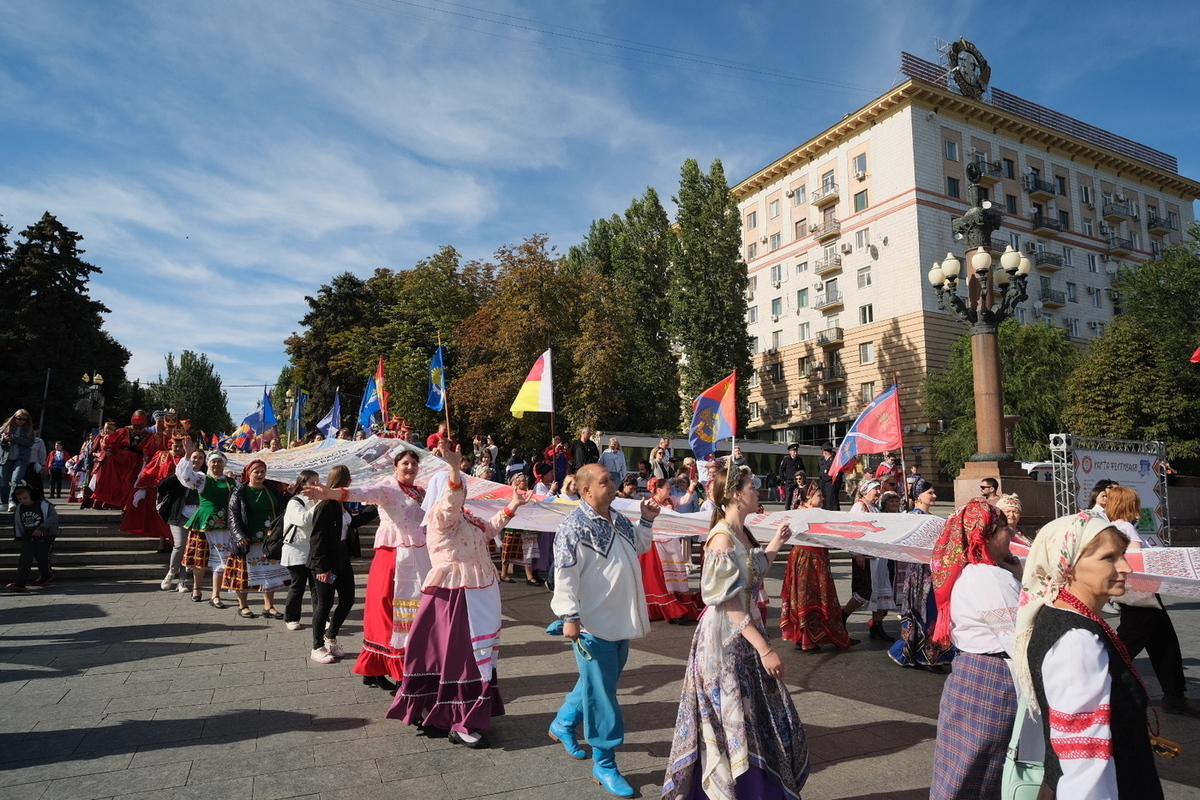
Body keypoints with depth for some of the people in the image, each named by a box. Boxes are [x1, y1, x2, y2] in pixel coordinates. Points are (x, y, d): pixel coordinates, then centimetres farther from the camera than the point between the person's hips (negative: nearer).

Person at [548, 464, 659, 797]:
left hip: (620, 620, 8)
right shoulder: (574, 527, -19)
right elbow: (565, 575, -21)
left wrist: (646, 521, 9)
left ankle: (564, 724, 45)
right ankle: (604, 764, 18)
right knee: (601, 693, 3)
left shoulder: (618, 520, 6)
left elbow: (638, 547, 23)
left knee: (598, 683, 23)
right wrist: (570, 616, -24)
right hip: (594, 623, -8)